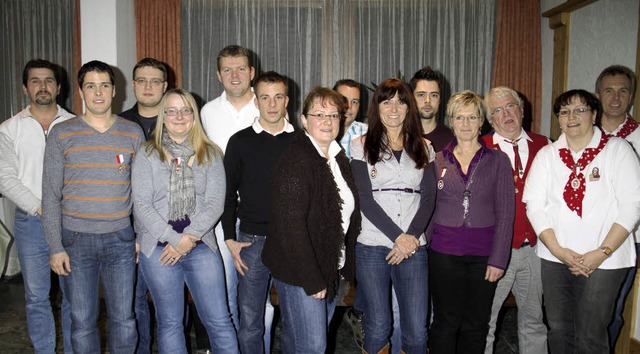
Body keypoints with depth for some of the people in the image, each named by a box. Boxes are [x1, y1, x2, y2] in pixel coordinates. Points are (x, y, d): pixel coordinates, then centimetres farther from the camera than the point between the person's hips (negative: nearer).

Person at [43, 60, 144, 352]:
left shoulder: (133, 133, 4)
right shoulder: (62, 133, 1)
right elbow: (51, 194, 1)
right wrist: (55, 247, -3)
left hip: (120, 238, 1)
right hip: (76, 240, 0)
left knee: (124, 318, 7)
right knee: (82, 320, 8)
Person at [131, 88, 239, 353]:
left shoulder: (210, 154, 5)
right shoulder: (147, 154, 2)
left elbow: (215, 204, -3)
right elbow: (142, 205, -5)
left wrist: (189, 239, -13)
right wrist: (174, 239, -13)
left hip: (201, 247, 0)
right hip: (158, 249, 0)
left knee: (219, 321, 1)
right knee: (169, 322, 12)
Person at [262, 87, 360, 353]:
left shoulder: (338, 158, 9)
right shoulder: (295, 161, -19)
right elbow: (290, 225, -23)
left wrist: (345, 267, 9)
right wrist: (311, 280, -21)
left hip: (330, 268, 8)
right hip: (299, 271, -8)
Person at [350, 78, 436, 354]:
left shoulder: (423, 148, 12)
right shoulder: (362, 147, 4)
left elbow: (428, 198, 5)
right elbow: (365, 199, -5)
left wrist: (411, 236, -9)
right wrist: (397, 237, -11)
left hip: (414, 247, 2)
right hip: (372, 246, -2)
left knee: (417, 331, 1)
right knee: (378, 327, 5)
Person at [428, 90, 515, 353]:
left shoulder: (497, 160, 2)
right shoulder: (438, 160, 6)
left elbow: (505, 213, 0)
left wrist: (498, 259, -6)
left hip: (483, 254, 0)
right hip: (444, 252, 0)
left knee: (476, 324, 10)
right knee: (445, 322, 6)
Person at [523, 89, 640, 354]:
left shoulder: (617, 150, 0)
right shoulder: (547, 155, 8)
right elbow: (534, 205, 2)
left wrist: (602, 253, -13)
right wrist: (559, 251, -9)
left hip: (604, 260, -3)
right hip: (554, 257, 3)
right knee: (558, 330, 11)